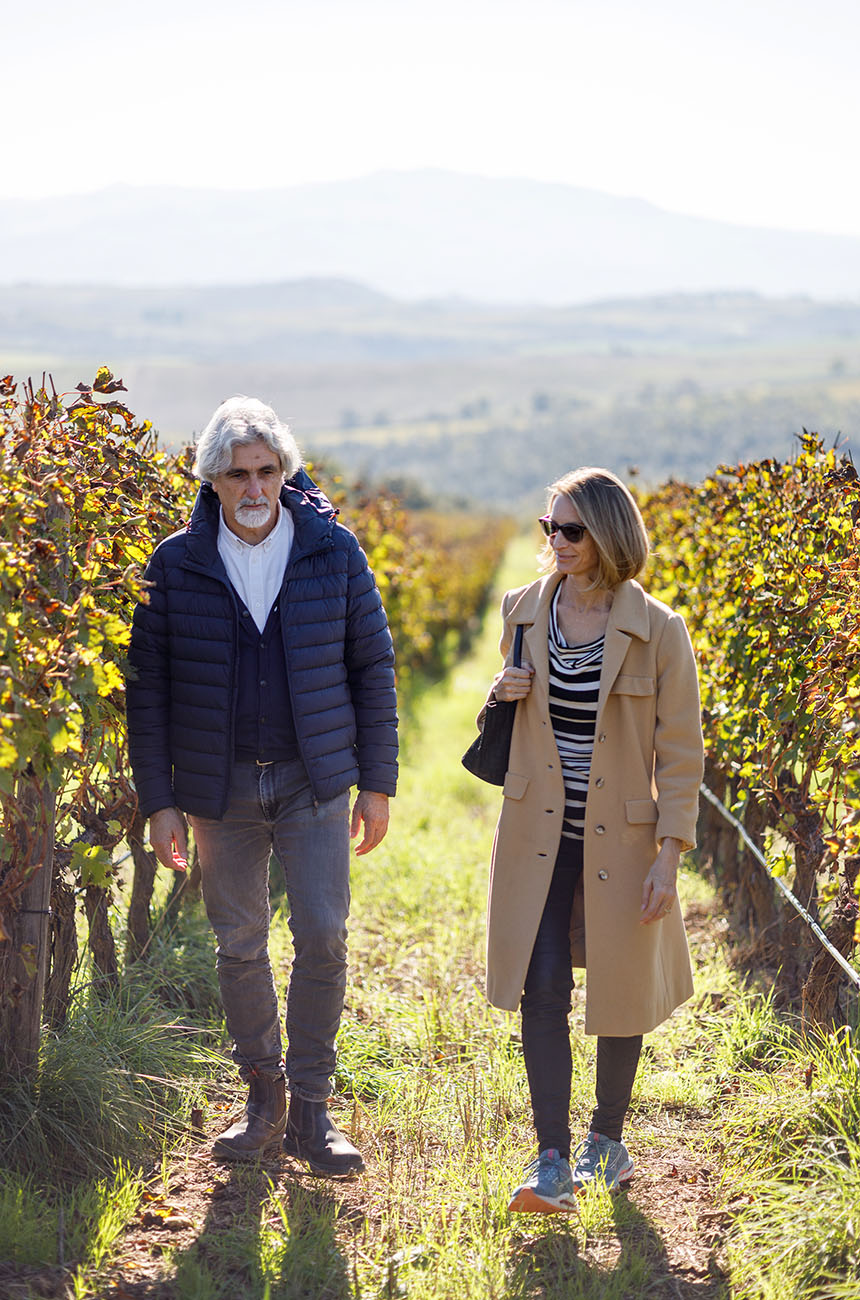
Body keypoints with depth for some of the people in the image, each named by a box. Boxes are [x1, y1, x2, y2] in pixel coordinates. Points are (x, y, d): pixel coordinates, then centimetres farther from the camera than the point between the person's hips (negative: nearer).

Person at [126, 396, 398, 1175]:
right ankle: (263, 1099, 23)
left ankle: (310, 1110, 7)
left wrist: (378, 783, 1)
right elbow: (149, 686, 0)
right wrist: (158, 801, -3)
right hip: (221, 785, 1)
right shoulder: (177, 565, -4)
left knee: (323, 937, -6)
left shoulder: (334, 552, -3)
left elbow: (372, 666, 3)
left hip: (315, 780, 0)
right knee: (239, 946, 7)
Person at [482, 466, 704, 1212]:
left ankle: (608, 1138, 30)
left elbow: (681, 754, -8)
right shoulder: (525, 612, 1)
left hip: (620, 838, -2)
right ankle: (554, 1162, -1)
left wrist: (669, 856, -12)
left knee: (622, 993, 10)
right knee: (542, 990, -6)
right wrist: (503, 694, -6)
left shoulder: (658, 632, -12)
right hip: (540, 835, 3)